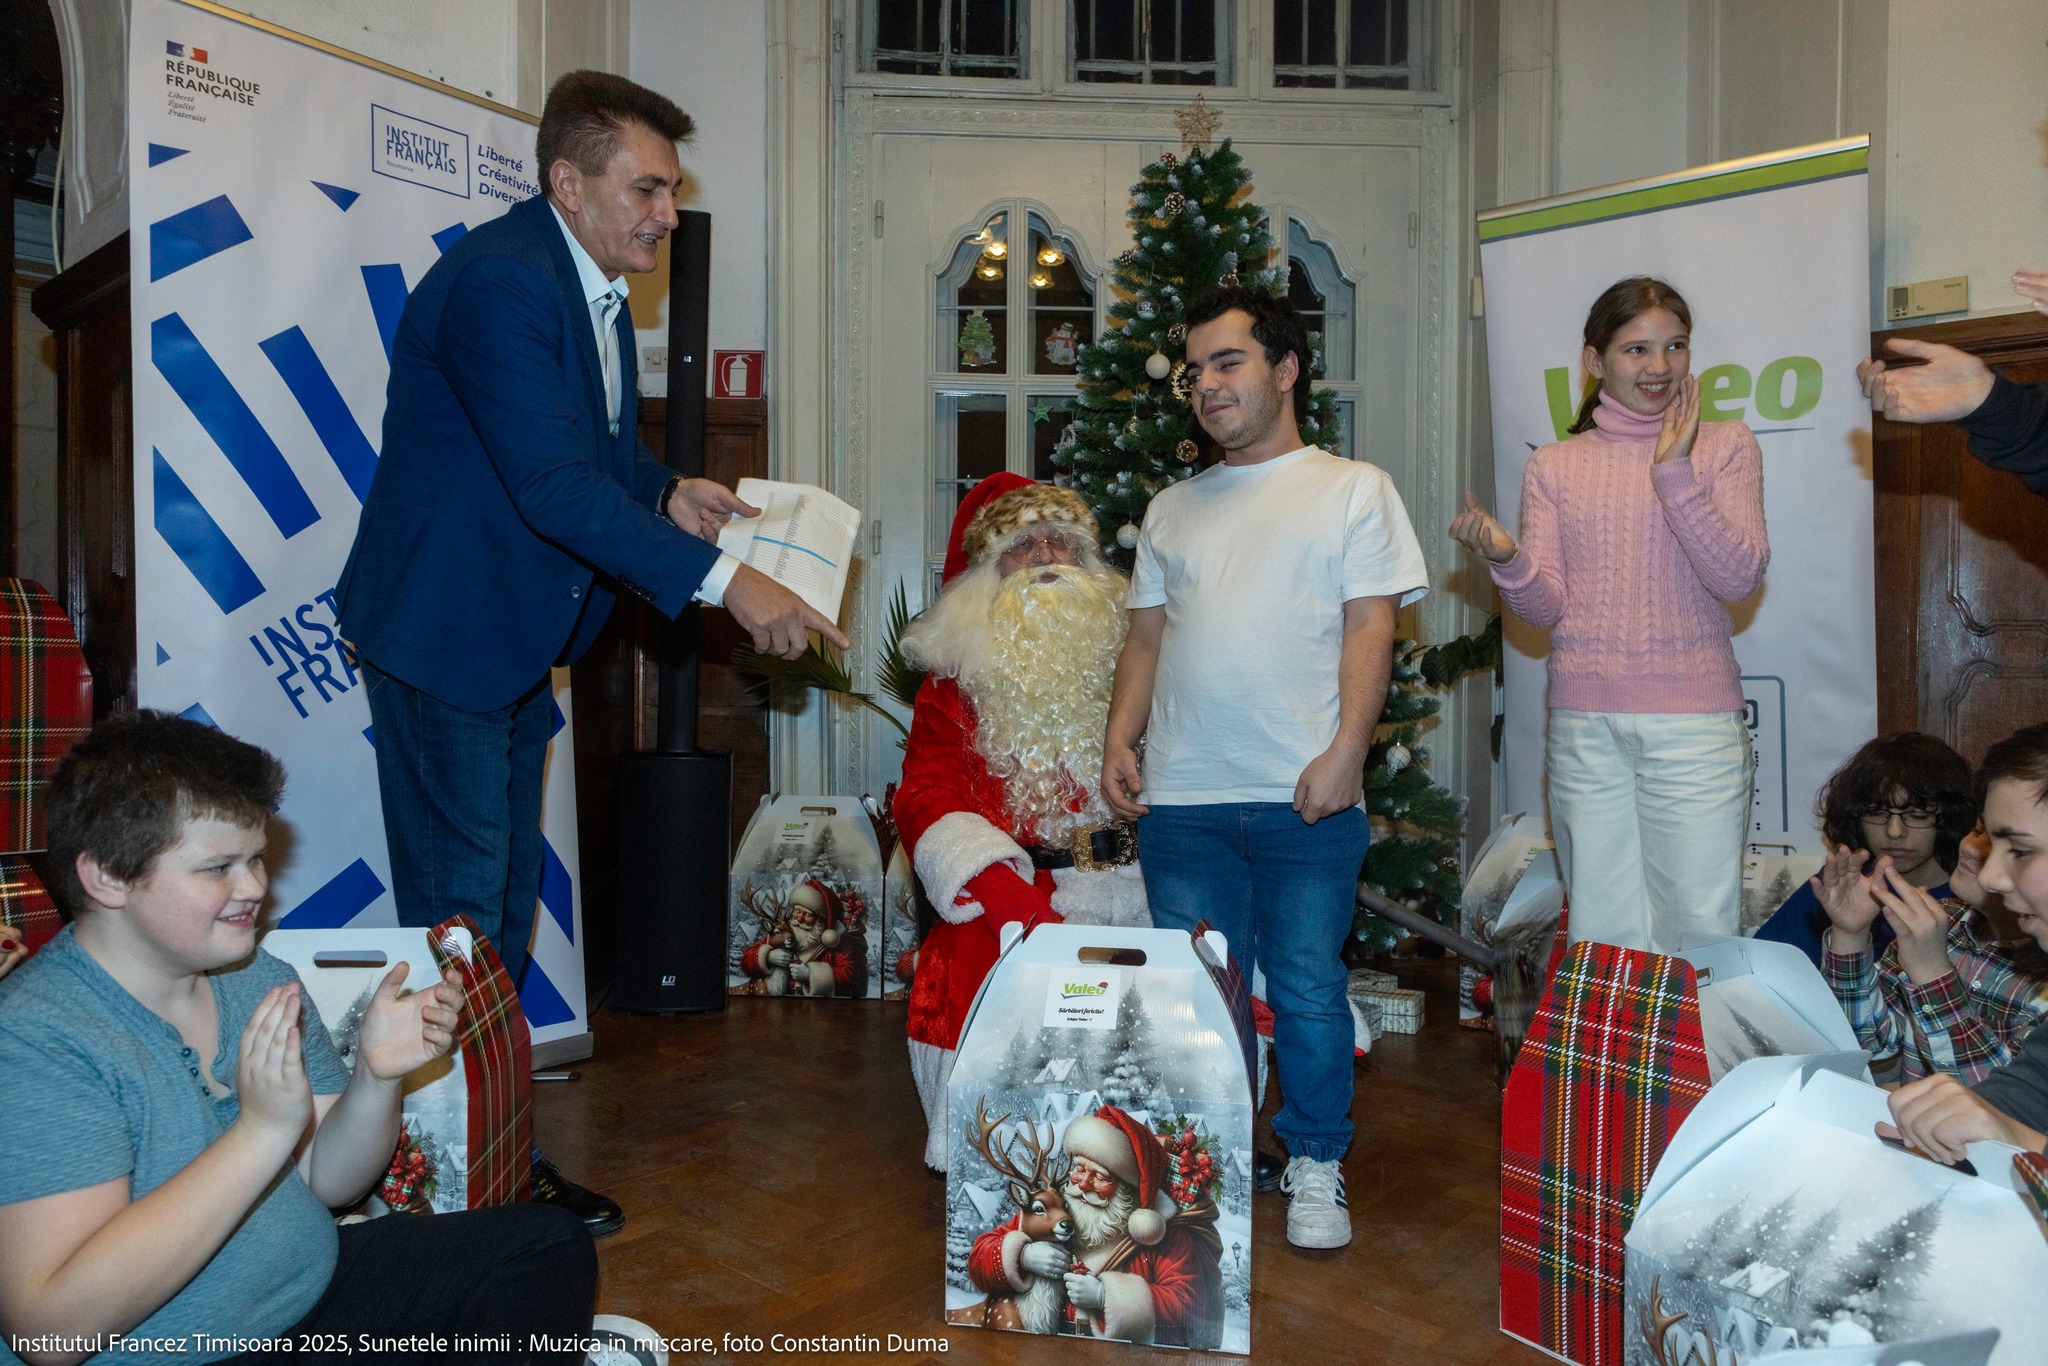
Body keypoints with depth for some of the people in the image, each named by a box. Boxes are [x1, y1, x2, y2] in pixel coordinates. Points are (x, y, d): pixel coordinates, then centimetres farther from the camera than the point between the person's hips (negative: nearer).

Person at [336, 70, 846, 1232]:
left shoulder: (599, 285, 8)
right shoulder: (499, 281, -22)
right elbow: (555, 481, -31)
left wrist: (670, 492, -1)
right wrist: (723, 581, -32)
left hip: (524, 635, 10)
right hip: (448, 632, -10)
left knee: (508, 909, 15)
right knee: (459, 914, -3)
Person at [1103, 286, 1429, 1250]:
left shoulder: (1352, 488, 6)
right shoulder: (1172, 510, 19)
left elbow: (1370, 629, -2)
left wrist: (1345, 752, -13)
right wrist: (1121, 738, 5)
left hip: (1306, 796, -3)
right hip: (1181, 798, 4)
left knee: (1307, 990, 2)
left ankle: (1316, 1167, 21)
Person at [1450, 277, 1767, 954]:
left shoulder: (1724, 446, 7)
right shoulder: (1554, 466, 10)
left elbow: (1739, 580, -6)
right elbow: (1548, 610, 4)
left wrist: (1675, 473, -14)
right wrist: (1507, 559, -16)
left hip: (1694, 718, -1)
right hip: (1583, 724, 2)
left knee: (1702, 932, -2)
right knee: (1603, 935, 6)